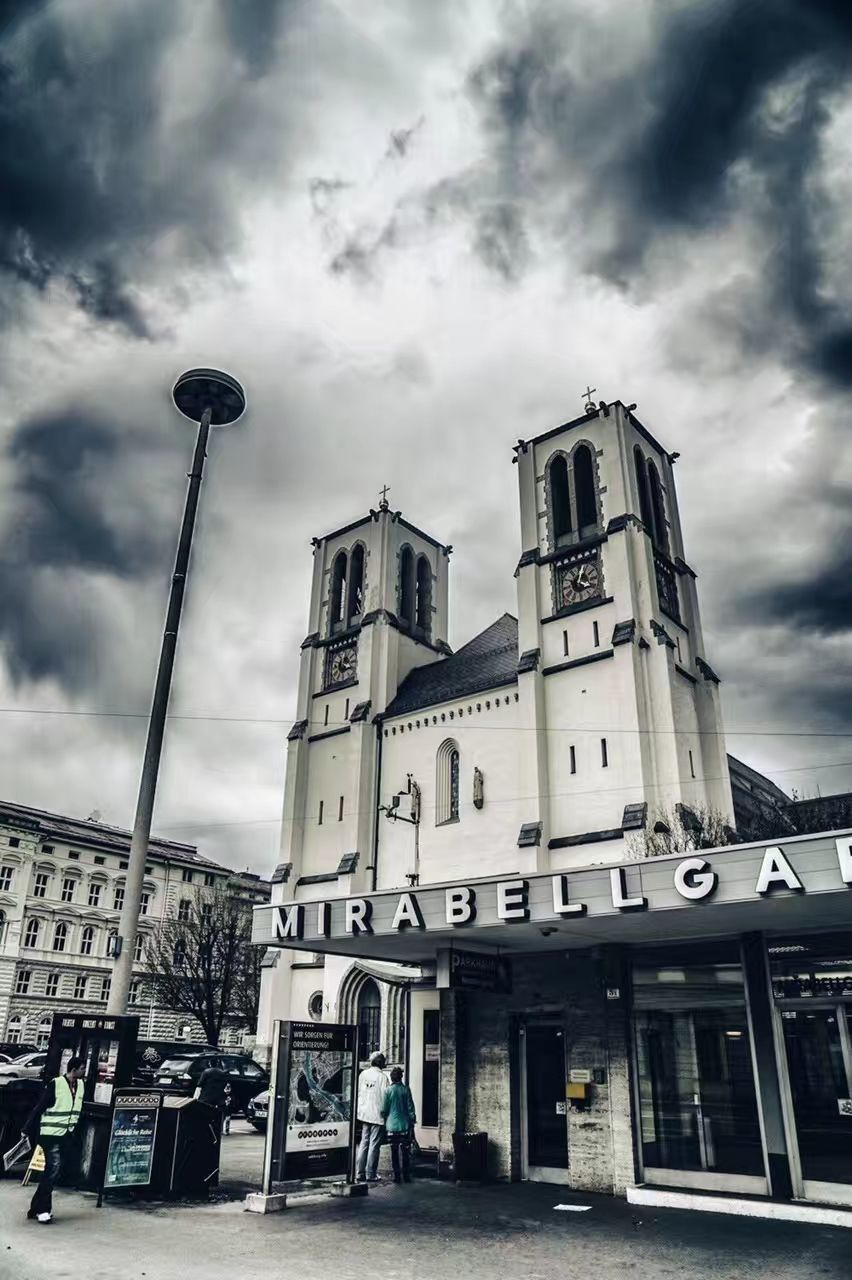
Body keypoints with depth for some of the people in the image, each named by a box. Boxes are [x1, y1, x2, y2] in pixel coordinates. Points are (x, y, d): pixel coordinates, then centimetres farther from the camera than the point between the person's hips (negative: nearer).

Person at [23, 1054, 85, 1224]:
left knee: (51, 1171, 11)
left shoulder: (80, 1085, 4)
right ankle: (42, 1209, -4)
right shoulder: (55, 1084, -16)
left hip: (65, 1134, 7)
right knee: (54, 1168, -12)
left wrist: (73, 1129, 14)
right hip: (50, 1133, -7)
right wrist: (27, 1130, -11)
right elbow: (39, 1108, -13)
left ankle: (36, 1207, 21)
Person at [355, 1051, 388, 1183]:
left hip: (364, 1113, 5)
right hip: (377, 1115, -5)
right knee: (374, 1145, 2)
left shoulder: (363, 1074, 3)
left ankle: (359, 1173, 14)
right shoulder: (382, 1076, -12)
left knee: (363, 1143, 13)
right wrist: (384, 1111, 0)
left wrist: (359, 1109, 15)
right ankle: (370, 1174, 6)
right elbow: (384, 1096, -12)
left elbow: (358, 1092, 7)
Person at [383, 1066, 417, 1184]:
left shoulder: (388, 1090, -5)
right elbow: (410, 1108, -1)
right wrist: (412, 1121, 9)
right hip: (405, 1125, 0)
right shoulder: (405, 1089, -3)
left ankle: (397, 1175, 7)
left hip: (392, 1126, 0)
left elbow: (384, 1109, -1)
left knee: (394, 1152, 7)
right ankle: (406, 1175, 8)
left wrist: (385, 1121, 14)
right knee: (405, 1151, 8)